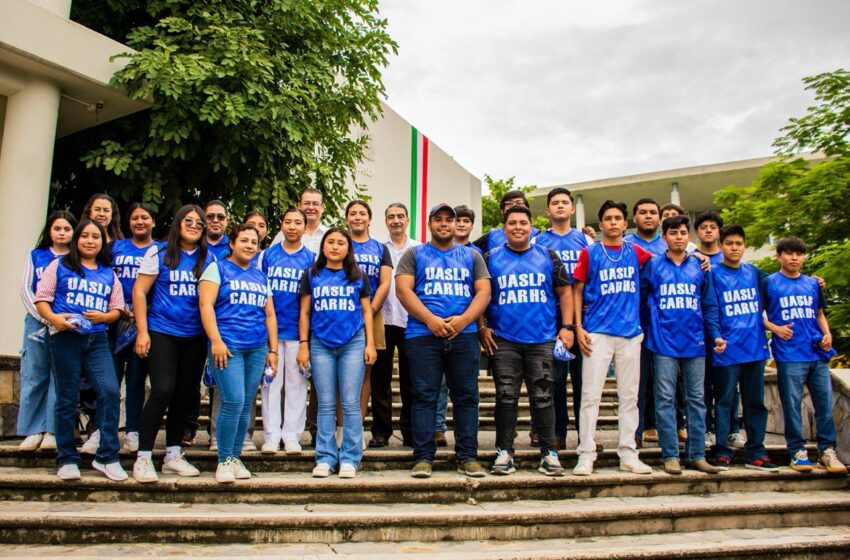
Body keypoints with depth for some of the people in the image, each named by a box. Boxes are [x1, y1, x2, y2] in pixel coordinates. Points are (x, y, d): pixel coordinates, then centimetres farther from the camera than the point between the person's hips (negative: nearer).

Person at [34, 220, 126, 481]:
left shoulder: (109, 274, 16)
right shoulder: (59, 266, 8)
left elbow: (117, 309, 14)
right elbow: (41, 298, 1)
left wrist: (103, 317, -8)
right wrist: (53, 318, -18)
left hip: (97, 339, 2)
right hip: (65, 338, -2)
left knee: (110, 391, -12)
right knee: (67, 398, 4)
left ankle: (107, 456, -3)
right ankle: (67, 459, 16)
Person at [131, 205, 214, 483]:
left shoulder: (209, 258, 9)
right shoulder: (159, 253, 0)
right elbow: (139, 291, -1)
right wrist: (142, 331, -8)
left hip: (195, 337, 4)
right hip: (162, 332, -4)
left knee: (186, 394, 7)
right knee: (163, 391, -13)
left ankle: (173, 454, 21)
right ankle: (143, 458, -1)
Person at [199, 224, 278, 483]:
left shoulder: (261, 276, 20)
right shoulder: (218, 268, 5)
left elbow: (269, 315, 20)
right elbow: (206, 304, -6)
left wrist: (273, 350, 13)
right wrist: (216, 340, -15)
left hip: (257, 349, 5)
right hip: (227, 345, -5)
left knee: (246, 405, 5)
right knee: (233, 401, -13)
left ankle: (235, 457, 16)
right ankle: (224, 460, 0)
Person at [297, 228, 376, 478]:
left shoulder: (358, 276, 10)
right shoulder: (311, 275, 10)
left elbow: (366, 311, 10)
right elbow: (305, 312, 9)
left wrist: (370, 343, 1)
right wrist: (303, 345, 2)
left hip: (353, 344, -1)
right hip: (320, 344, 1)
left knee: (350, 403, -1)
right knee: (326, 404, 4)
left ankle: (349, 458, 5)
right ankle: (325, 458, 11)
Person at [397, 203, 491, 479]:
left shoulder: (472, 256, 18)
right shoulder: (414, 254, 12)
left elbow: (483, 292, 8)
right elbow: (403, 290, 0)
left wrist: (463, 319, -10)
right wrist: (431, 320, -13)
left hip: (464, 336, 2)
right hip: (422, 335, -2)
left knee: (466, 396, 2)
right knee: (424, 396, -2)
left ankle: (468, 457, 9)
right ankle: (423, 457, 3)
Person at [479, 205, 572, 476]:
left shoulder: (548, 257, 9)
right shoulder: (491, 258, 8)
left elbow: (565, 292, 8)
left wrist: (566, 326, 0)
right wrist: (482, 327, -3)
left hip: (543, 341, 0)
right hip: (503, 341, 0)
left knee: (543, 397, 3)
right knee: (506, 396, 4)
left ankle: (549, 452, 13)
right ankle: (504, 452, 13)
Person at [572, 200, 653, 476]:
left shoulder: (635, 252, 11)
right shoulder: (590, 253, 3)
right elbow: (577, 290, 3)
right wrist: (578, 326, -6)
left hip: (631, 332, 3)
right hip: (598, 332, -3)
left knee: (629, 396, 8)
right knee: (590, 395, -4)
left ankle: (628, 454, 17)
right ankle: (586, 456, 1)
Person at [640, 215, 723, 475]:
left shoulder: (699, 267, 11)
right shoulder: (652, 266, 3)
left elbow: (709, 306, 12)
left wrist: (715, 334, 2)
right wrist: (641, 329, -7)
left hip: (695, 342, 3)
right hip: (664, 342, -3)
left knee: (697, 399, 7)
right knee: (665, 399, -1)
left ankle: (697, 455, 14)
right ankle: (670, 455, 5)